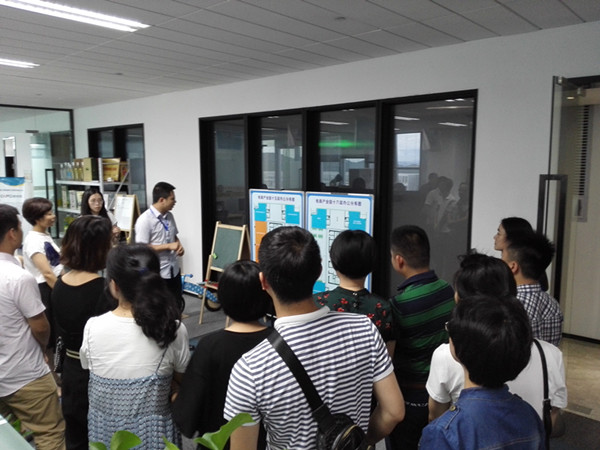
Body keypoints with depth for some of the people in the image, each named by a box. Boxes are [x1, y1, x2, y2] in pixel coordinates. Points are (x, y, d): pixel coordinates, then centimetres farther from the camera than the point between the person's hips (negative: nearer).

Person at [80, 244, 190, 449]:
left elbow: (89, 368, 1)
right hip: (153, 432, -1)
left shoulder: (93, 327, -17)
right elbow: (181, 383, -6)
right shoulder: (174, 330, -22)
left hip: (104, 430, 2)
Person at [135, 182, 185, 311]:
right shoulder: (145, 220, -18)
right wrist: (168, 246, -22)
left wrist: (179, 246, -3)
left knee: (178, 305, 18)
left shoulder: (169, 216, 5)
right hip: (157, 273, -7)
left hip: (174, 270, 7)